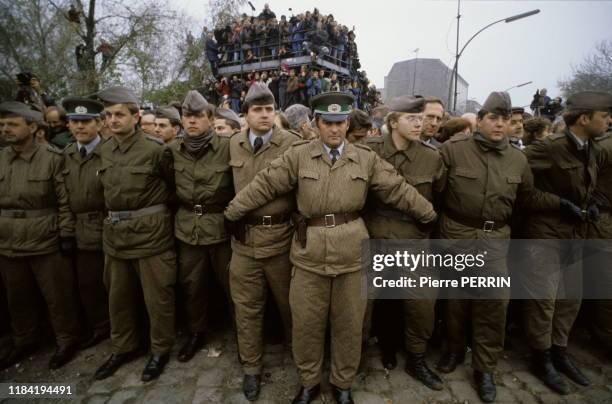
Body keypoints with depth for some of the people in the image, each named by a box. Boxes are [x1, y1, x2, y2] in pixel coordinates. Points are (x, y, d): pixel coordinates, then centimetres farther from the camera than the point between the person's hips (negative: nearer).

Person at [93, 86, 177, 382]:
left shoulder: (156, 150, -10)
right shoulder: (105, 150, 8)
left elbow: (173, 185, 2)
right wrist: (113, 215, 16)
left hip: (150, 231, -6)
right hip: (115, 233, 6)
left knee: (157, 296, 5)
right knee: (118, 296, 18)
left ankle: (160, 350, 25)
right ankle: (123, 347, 37)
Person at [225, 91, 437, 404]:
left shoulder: (366, 159, 4)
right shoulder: (298, 155, 1)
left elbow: (399, 190, 7)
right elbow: (264, 185, 0)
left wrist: (429, 215, 10)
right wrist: (232, 212, 1)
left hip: (352, 253, 1)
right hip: (309, 253, 0)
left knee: (348, 324, 13)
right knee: (306, 323, 11)